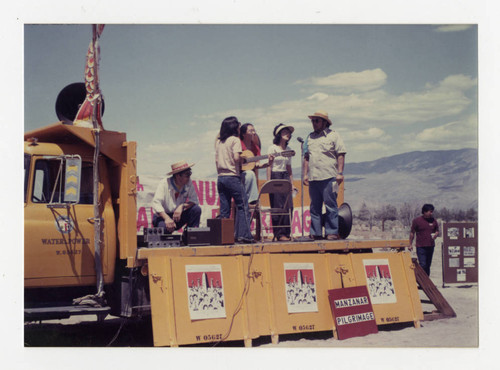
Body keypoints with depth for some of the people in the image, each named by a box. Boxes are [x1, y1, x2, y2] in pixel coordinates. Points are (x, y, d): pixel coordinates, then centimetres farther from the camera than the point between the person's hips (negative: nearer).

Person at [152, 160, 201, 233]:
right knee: (164, 227, -38)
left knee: (196, 209, -20)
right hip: (163, 216, -4)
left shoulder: (188, 183, -4)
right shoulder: (164, 183, -17)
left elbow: (195, 200, -10)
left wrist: (182, 206, -31)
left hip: (178, 215, 4)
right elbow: (156, 203, -28)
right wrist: (167, 218, -45)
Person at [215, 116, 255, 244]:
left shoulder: (218, 141, 15)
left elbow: (216, 160, 14)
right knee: (242, 206, -2)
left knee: (224, 210, 7)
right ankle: (243, 235, -9)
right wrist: (242, 161, 3)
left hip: (220, 177, 7)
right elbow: (236, 157, -17)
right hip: (232, 177, -7)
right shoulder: (235, 140, -5)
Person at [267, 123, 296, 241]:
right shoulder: (273, 148, -3)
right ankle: (279, 234, -3)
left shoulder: (288, 150, 15)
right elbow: (269, 166, -6)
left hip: (285, 177, 6)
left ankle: (287, 233, 5)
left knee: (289, 206, -1)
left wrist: (292, 183, 14)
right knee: (278, 207, -7)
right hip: (275, 176, -6)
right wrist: (269, 181, -13)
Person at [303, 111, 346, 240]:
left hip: (329, 177, -5)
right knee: (314, 206, 7)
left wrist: (340, 173, -9)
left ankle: (332, 232, 0)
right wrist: (305, 174, 12)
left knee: (331, 206, -5)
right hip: (313, 178, 5)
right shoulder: (310, 137, 18)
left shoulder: (333, 135, 3)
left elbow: (341, 155, -1)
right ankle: (315, 233, 12)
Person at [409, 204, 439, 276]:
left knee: (428, 265, 9)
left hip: (430, 246, 4)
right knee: (422, 265, -11)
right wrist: (410, 244, 2)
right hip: (421, 247, -4)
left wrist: (436, 235, -6)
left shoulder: (433, 221, 8)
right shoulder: (417, 220, -4)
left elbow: (437, 231, 18)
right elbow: (412, 233, 2)